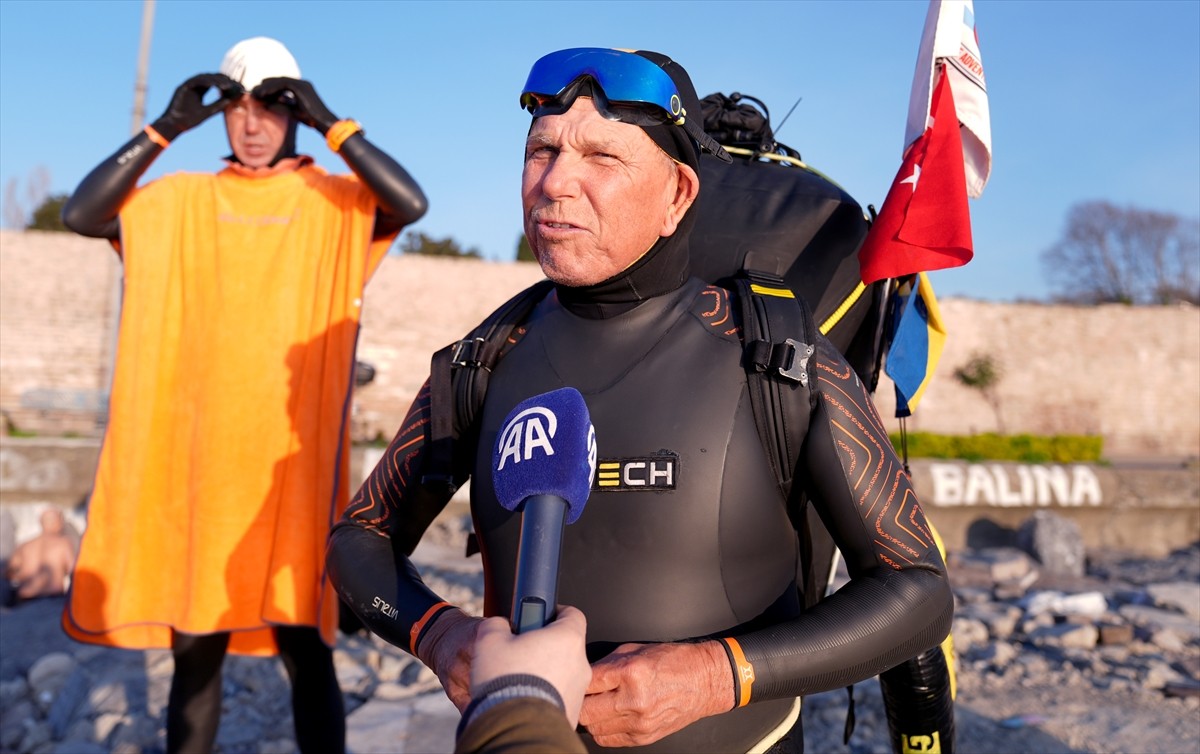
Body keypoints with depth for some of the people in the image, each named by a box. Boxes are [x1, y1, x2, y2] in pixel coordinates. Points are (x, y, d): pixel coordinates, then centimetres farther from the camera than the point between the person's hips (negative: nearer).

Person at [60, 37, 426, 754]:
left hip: (292, 461, -2)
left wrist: (332, 124, -11)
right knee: (195, 651, 12)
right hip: (195, 458, 3)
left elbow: (411, 202, -13)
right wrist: (164, 129, -4)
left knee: (305, 648, 1)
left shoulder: (336, 200, 4)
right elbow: (83, 213, 1)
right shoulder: (182, 199, 11)